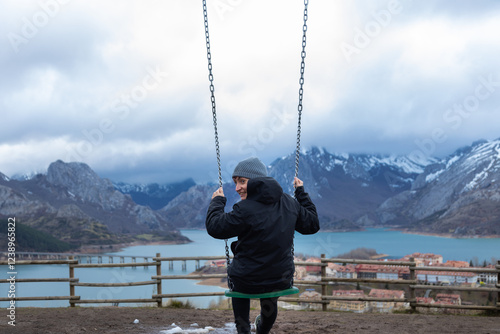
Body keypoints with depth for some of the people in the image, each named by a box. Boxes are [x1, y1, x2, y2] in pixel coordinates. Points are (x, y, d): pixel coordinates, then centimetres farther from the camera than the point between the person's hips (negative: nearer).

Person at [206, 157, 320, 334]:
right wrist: (301, 193, 19)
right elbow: (313, 225, 10)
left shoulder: (245, 209, -25)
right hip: (283, 281, 4)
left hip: (247, 283, -4)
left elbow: (214, 227, -15)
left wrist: (217, 201, 2)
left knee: (236, 274, 33)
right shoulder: (290, 203, -6)